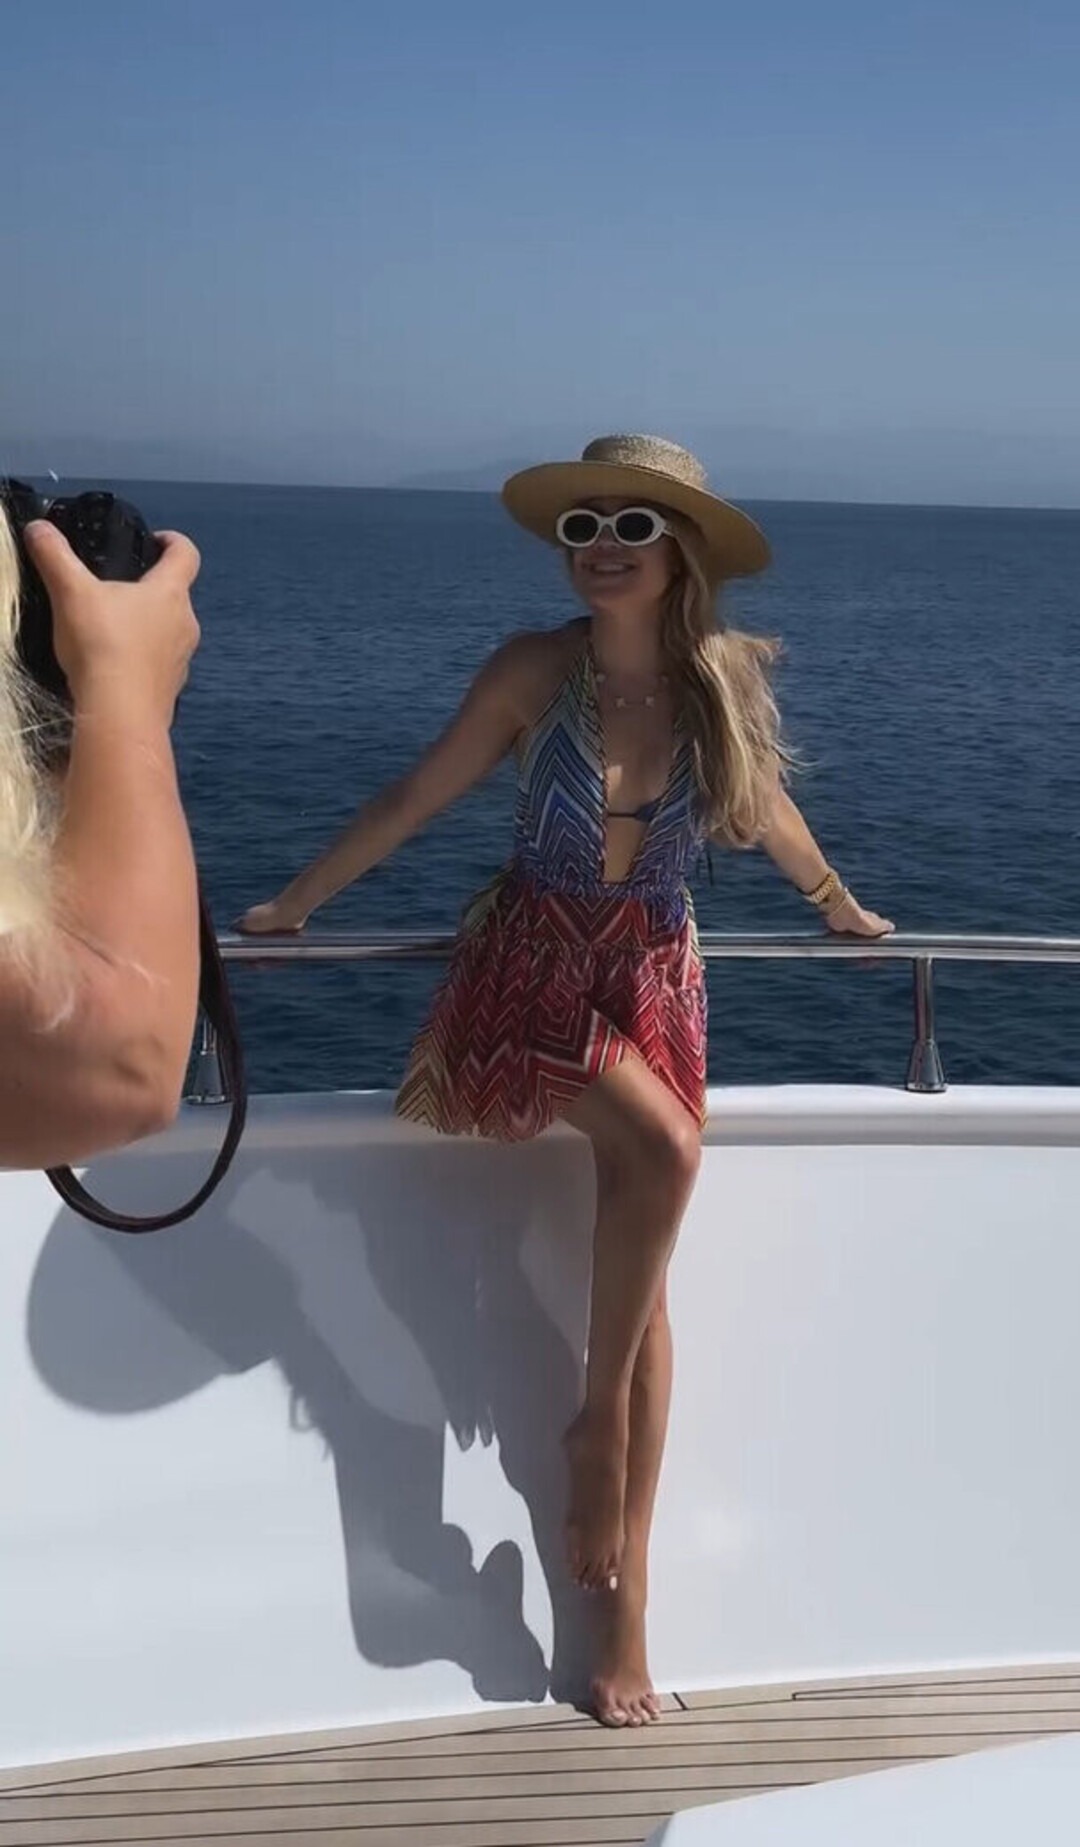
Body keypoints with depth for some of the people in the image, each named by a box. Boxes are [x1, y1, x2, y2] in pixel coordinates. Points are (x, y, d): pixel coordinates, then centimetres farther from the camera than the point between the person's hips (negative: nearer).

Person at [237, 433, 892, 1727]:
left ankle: (624, 1604, 3)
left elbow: (766, 809, 16)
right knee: (664, 1147, -30)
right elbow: (413, 800, 0)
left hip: (654, 981, 3)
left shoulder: (724, 680, -2)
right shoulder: (535, 671, -10)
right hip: (525, 972, -3)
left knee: (643, 1281, -3)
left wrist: (841, 909, 31)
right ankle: (596, 1418, -8)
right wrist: (295, 904, 6)